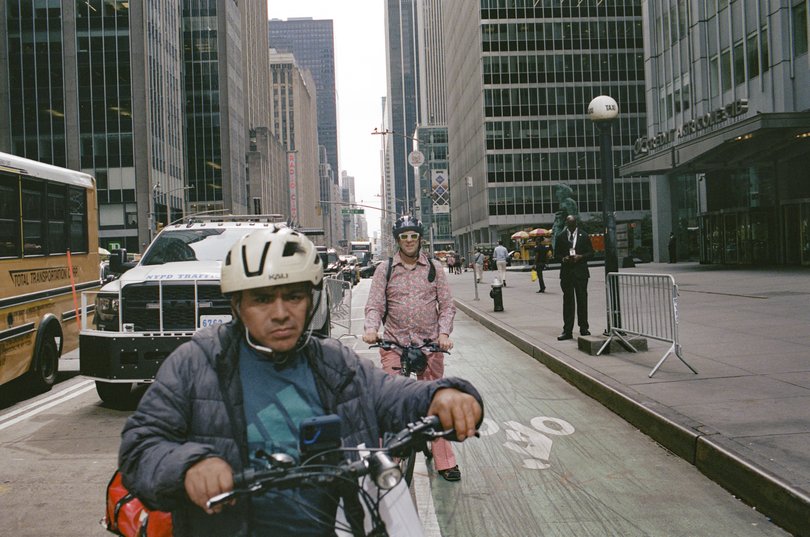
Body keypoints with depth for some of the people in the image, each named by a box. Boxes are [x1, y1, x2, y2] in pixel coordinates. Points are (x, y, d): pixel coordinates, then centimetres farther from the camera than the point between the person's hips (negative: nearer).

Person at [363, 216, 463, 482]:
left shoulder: (434, 269, 7)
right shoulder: (385, 269, 5)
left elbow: (447, 305, 4)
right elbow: (375, 304, -1)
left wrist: (444, 333, -12)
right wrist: (371, 328, -21)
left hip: (430, 343, 1)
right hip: (394, 342, -1)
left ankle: (444, 461, 17)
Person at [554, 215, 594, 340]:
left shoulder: (584, 236, 5)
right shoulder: (560, 237, 6)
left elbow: (591, 252, 6)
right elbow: (556, 254, 9)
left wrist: (580, 257, -11)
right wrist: (563, 259, -11)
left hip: (581, 272, 0)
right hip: (566, 272, 0)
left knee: (582, 300, 3)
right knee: (568, 301, 0)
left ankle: (583, 328, 14)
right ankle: (567, 331, 1)